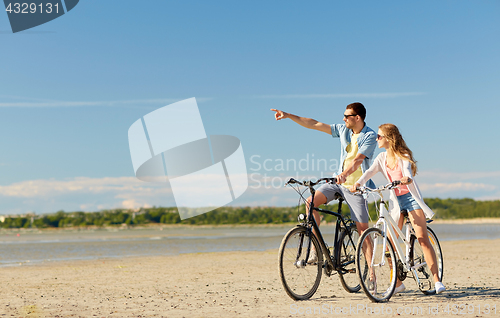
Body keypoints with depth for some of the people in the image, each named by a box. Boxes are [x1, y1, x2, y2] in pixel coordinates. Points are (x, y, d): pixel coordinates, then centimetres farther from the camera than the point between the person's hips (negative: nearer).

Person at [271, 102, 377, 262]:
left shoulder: (370, 136, -12)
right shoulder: (343, 129, 5)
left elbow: (358, 159, -27)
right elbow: (315, 124, 5)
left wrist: (345, 174, -44)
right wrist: (288, 115, 2)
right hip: (338, 181, 5)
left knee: (362, 229, -7)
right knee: (311, 201, -15)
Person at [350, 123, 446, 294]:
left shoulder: (403, 155, -7)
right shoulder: (382, 158, 7)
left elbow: (407, 171, -25)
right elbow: (370, 172, -8)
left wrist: (406, 179, -49)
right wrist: (358, 182, -28)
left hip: (411, 198, -5)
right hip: (396, 201, 5)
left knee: (423, 240, -13)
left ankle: (437, 280, -9)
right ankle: (398, 283, 10)